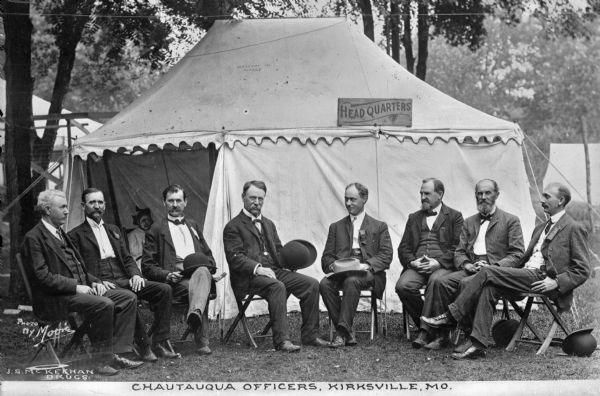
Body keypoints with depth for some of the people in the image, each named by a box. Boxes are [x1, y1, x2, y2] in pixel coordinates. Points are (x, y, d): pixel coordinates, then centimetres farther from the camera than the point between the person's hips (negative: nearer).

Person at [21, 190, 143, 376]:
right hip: (53, 300, -9)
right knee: (104, 304, -31)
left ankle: (116, 354, -11)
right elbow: (43, 277, -16)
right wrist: (75, 287, -20)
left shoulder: (61, 234, 21)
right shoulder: (34, 238, -8)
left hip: (79, 289, 9)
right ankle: (102, 362, -21)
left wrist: (95, 282, 5)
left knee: (128, 297, -5)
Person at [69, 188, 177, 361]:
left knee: (164, 289, -16)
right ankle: (143, 345, -27)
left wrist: (135, 274, 0)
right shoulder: (76, 235, 7)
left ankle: (159, 342, -17)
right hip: (101, 285, -6)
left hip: (123, 280, 6)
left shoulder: (113, 230, 26)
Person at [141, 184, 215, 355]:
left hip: (199, 271, 2)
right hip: (175, 279, -2)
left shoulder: (193, 226, 32)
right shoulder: (156, 229, 16)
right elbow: (147, 266, 10)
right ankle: (202, 341, -49)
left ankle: (195, 313, -65)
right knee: (198, 290, -37)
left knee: (203, 272, -38)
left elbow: (208, 255, 32)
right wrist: (167, 275, -11)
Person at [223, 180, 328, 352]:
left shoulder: (269, 224, 26)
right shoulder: (233, 227, 1)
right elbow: (235, 258, -10)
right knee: (277, 286, -37)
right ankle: (281, 340, -37)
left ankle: (310, 335, -9)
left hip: (275, 271, 7)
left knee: (312, 284, -13)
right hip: (249, 277, -7)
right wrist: (257, 268, -24)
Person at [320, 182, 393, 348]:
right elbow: (326, 258, 17)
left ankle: (342, 331, -36)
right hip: (341, 271, 3)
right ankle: (348, 333, -27)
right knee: (324, 284, -31)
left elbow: (386, 255, 4)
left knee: (351, 281, -38)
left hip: (368, 272, -3)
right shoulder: (336, 227, 24)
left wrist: (367, 265, -15)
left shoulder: (379, 227, 17)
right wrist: (333, 266, -8)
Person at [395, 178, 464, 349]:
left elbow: (458, 247, 1)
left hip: (443, 265, -4)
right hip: (416, 265, 4)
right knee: (403, 286, -28)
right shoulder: (414, 218, 25)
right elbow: (403, 248, 18)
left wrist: (439, 262, -14)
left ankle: (426, 329, -27)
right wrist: (412, 262, -4)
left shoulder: (454, 216, 12)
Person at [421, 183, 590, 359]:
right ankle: (477, 345, -27)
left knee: (488, 272, -21)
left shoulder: (574, 229, 2)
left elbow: (583, 270, -3)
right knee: (490, 288, -22)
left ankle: (450, 316, -18)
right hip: (527, 275, 7)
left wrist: (556, 282, -17)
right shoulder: (541, 228, 28)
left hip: (542, 280, -7)